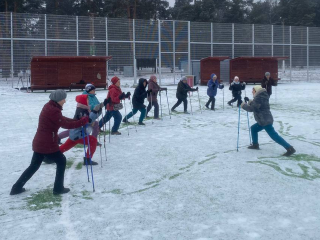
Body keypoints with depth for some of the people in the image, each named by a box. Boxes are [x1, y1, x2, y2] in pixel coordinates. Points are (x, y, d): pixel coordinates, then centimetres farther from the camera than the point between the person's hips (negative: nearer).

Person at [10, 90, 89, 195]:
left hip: (39, 142, 9)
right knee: (61, 161, 11)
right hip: (48, 144, -9)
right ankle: (58, 188, 16)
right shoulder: (53, 111, -20)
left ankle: (17, 187, 23)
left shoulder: (49, 106, 11)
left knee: (34, 165, 19)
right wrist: (85, 120, -16)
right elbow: (66, 125, -19)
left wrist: (78, 121, 6)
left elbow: (62, 119, 14)